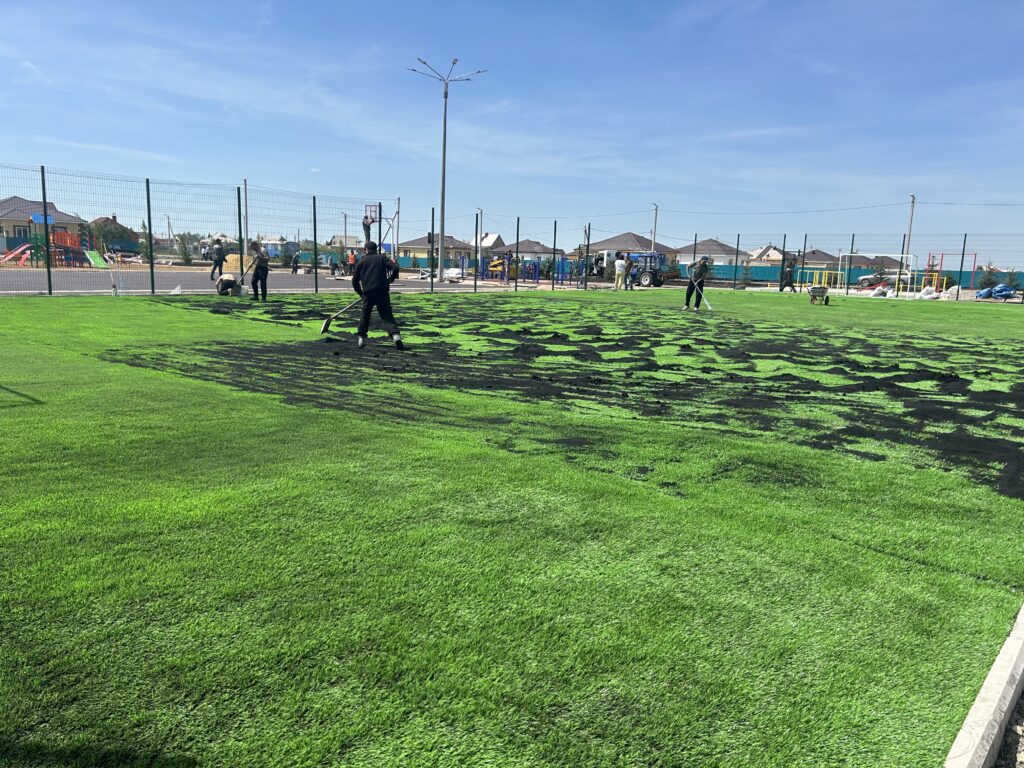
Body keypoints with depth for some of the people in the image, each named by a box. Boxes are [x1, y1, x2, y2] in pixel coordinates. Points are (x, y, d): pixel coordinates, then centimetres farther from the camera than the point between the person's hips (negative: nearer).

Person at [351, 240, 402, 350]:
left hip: (368, 293, 1)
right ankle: (395, 335, -21)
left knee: (365, 316, 17)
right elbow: (395, 268, -4)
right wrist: (391, 279, 13)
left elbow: (355, 280, 12)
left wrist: (360, 293, 24)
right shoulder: (382, 258, 11)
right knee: (387, 316, -1)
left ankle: (361, 338, 16)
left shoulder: (362, 261, 14)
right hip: (382, 292, 0)